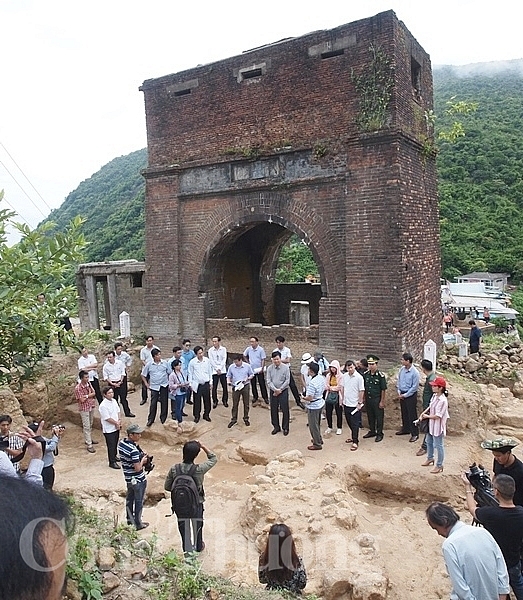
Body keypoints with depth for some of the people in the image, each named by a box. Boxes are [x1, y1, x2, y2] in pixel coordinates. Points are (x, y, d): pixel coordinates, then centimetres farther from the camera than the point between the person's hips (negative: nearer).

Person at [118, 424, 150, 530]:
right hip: (138, 480, -8)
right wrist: (143, 460, -11)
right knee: (139, 502, 11)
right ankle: (138, 524, 25)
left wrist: (140, 455, 3)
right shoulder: (134, 450, -32)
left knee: (129, 499, 24)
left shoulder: (121, 443, -6)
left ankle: (129, 520, 40)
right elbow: (138, 468, -29)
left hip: (128, 478, 8)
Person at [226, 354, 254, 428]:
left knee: (246, 404, 9)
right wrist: (228, 381, -13)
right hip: (235, 387, 1)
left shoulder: (247, 366, -7)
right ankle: (233, 420, 16)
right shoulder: (231, 367, -4)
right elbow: (228, 376, 7)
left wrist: (247, 379, -16)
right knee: (235, 404, 5)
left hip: (245, 386, -1)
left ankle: (246, 419, 25)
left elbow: (252, 375, 4)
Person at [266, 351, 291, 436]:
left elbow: (287, 381, -8)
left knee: (285, 410, 2)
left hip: (283, 391, -3)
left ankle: (285, 428, 16)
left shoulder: (286, 367, -8)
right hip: (273, 391, 3)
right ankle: (276, 427, 25)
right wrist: (275, 390, -16)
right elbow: (268, 381, -3)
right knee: (274, 410, 10)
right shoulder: (269, 368, -2)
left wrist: (280, 390, -12)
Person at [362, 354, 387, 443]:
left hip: (377, 400, -5)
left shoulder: (381, 375, -14)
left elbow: (384, 390, -11)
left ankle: (379, 434, 18)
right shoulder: (365, 374, 1)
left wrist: (382, 402, -12)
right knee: (370, 416, 16)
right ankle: (372, 431, 32)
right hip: (368, 399, 5)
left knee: (379, 417, 5)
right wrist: (364, 399, 8)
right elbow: (363, 387, 10)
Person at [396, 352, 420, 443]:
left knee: (412, 415, -1)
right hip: (402, 395, 7)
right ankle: (405, 429, 35)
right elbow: (399, 381, 13)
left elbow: (415, 387, -16)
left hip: (411, 395, -7)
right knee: (404, 413, 19)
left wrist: (405, 395, -13)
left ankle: (415, 434, 7)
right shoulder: (402, 369, 0)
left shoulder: (415, 372, -19)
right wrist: (399, 392, 4)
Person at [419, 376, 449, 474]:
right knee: (429, 441, 25)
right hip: (431, 424, 9)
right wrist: (423, 413, -2)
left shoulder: (443, 400, -28)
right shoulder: (434, 396, -1)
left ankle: (439, 465, 21)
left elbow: (437, 416, -26)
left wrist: (427, 416, -12)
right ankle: (430, 458, 46)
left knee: (438, 445, 6)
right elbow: (430, 406, 13)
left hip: (438, 426, -9)